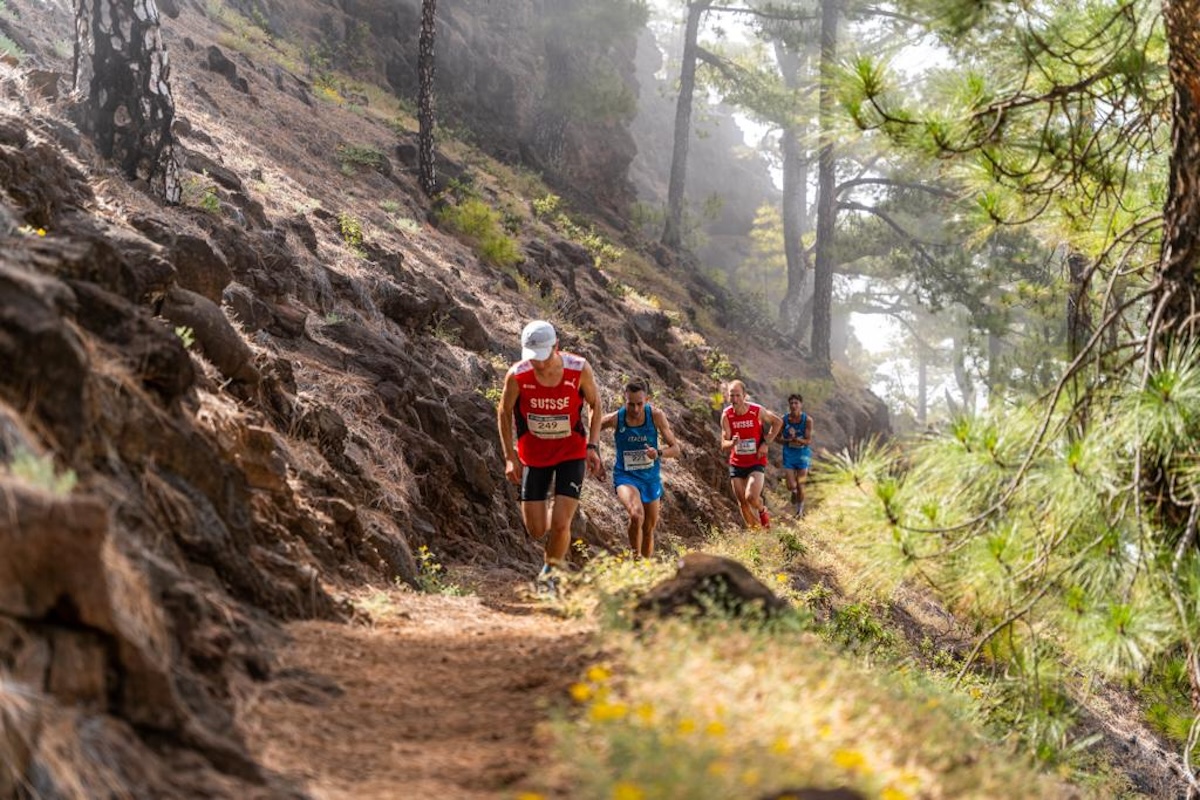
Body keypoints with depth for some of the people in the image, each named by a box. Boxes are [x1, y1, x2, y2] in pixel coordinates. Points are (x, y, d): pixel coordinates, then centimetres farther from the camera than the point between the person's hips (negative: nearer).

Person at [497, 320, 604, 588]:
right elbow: (504, 413, -3)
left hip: (572, 453, -1)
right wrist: (510, 457, -5)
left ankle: (549, 573, 16)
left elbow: (595, 405, -2)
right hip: (534, 456, 1)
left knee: (560, 524, -11)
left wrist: (593, 446, -9)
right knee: (536, 530, 2)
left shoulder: (579, 369, -21)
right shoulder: (517, 375, -21)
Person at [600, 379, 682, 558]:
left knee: (649, 529, 14)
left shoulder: (656, 416, -11)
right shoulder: (615, 419, -14)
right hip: (626, 476, -3)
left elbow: (676, 449, -7)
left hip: (651, 477, 3)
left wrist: (659, 453, -27)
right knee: (636, 515, -32)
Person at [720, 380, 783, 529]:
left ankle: (762, 512, 11)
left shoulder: (757, 411, -14)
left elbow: (778, 422, 5)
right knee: (742, 503, 6)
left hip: (756, 463, -3)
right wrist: (732, 443, -34)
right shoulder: (726, 415, -9)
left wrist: (766, 443, -5)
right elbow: (724, 445, -10)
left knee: (751, 497, -22)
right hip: (736, 464, 3)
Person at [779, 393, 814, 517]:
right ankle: (794, 493, 31)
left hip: (803, 454, -1)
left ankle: (800, 509, 26)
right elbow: (778, 438, 0)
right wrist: (788, 440, -20)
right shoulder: (784, 420, -8)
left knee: (800, 486, 2)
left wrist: (797, 439, -32)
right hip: (789, 454, 1)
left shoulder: (807, 420, -13)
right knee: (791, 486, -6)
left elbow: (808, 441, -14)